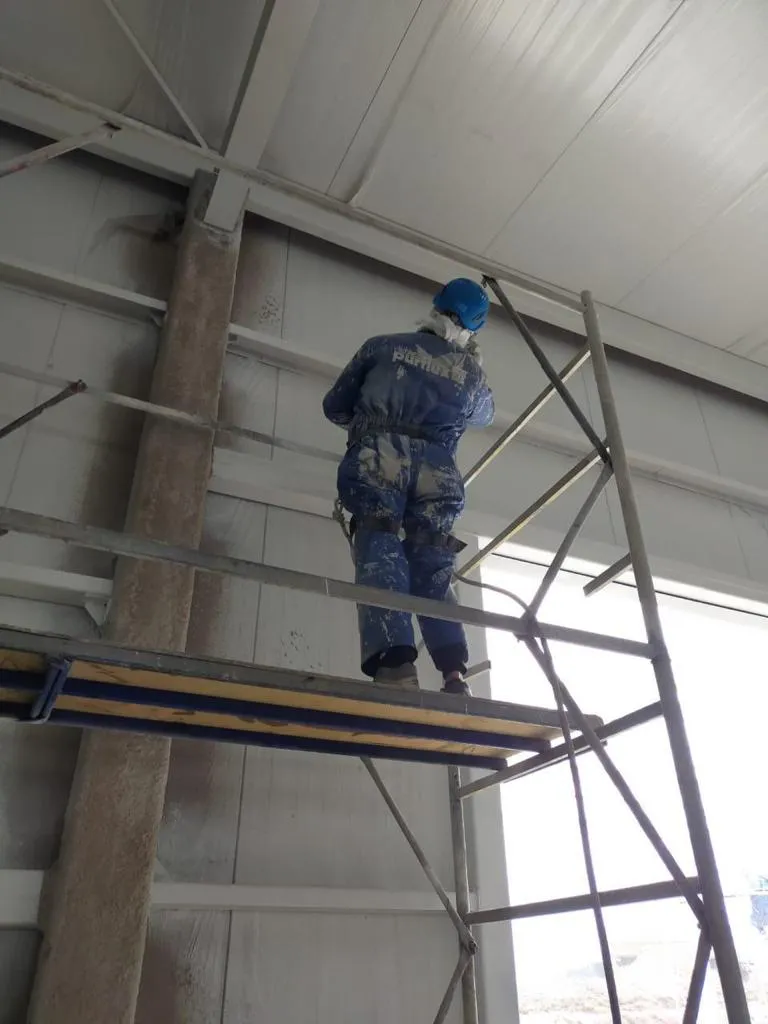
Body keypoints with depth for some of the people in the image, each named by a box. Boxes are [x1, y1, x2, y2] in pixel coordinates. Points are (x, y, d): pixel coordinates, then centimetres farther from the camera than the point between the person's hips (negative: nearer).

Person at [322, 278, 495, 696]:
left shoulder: (383, 346, 22)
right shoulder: (472, 372, 26)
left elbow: (334, 406, 27)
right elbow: (484, 415, 49)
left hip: (380, 458, -2)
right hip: (437, 469, 2)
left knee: (380, 552, -12)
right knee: (432, 571, 3)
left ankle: (395, 665, -31)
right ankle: (454, 673, -14)